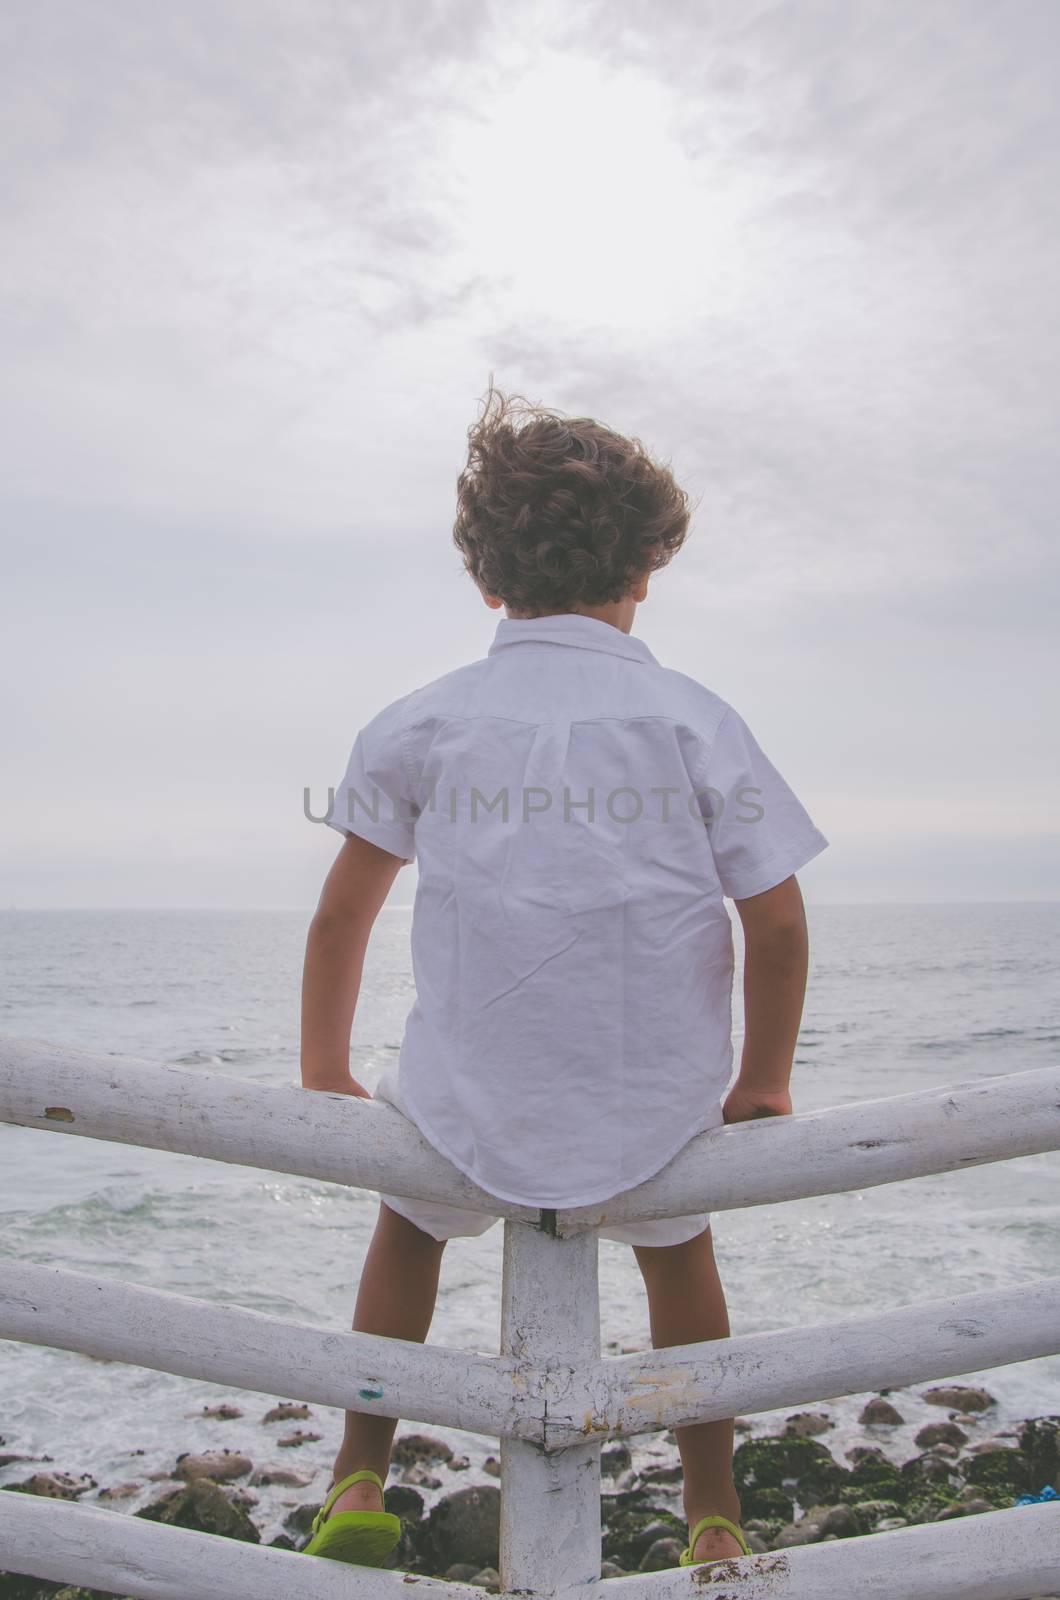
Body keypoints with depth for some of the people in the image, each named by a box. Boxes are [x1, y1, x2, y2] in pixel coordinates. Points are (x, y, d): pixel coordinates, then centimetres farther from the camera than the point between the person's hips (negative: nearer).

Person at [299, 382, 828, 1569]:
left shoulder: (420, 724, -5)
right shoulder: (693, 719, -7)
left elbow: (342, 913, 1)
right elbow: (778, 924, -7)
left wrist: (324, 1073, 14)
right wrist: (761, 1088, 7)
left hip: (470, 1120, 0)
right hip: (658, 1123, 0)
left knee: (409, 1223, 35)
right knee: (676, 1244, 34)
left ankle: (358, 1487, 40)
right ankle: (714, 1518, 42)